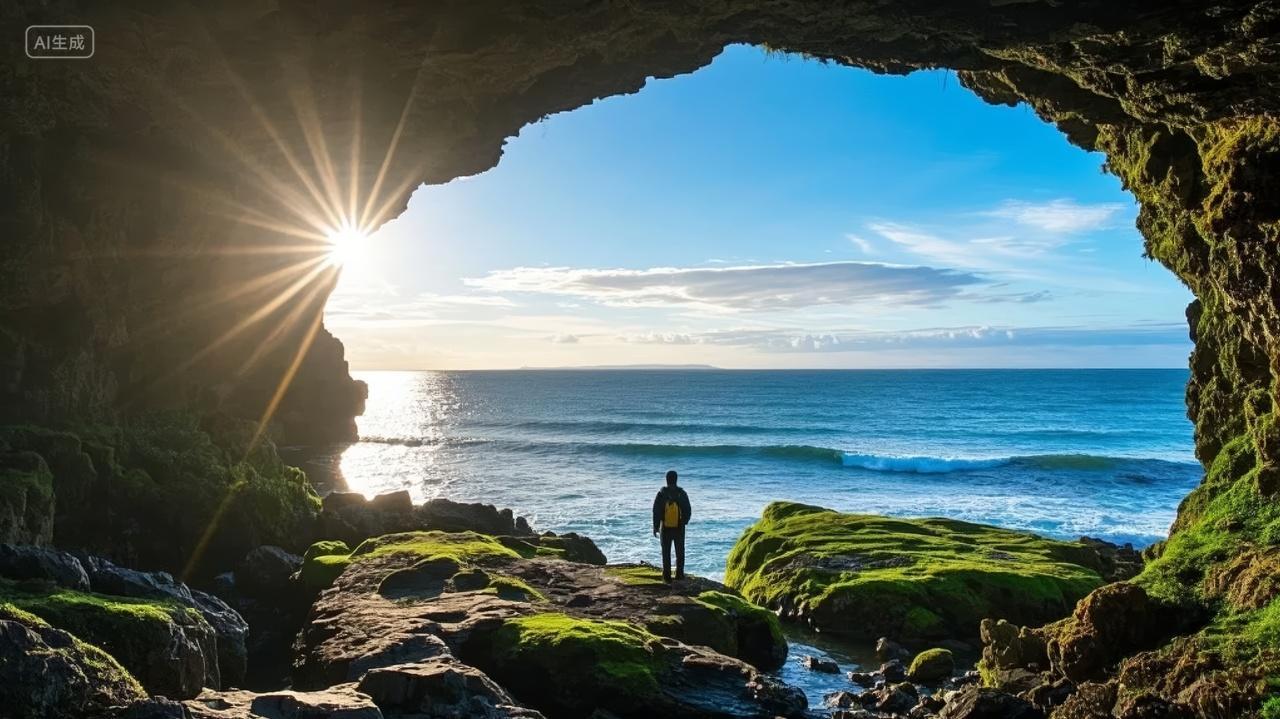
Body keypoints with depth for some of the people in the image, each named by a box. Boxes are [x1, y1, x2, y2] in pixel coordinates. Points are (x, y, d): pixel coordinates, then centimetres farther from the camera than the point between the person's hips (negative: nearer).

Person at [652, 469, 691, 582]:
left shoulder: (661, 493, -8)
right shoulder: (681, 493, -6)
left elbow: (656, 511, -6)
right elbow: (688, 511, 0)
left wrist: (655, 526, 3)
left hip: (665, 528, -1)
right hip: (679, 527, 1)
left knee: (666, 552, 8)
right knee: (680, 552, 14)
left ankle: (667, 576, 7)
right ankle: (679, 574, 16)